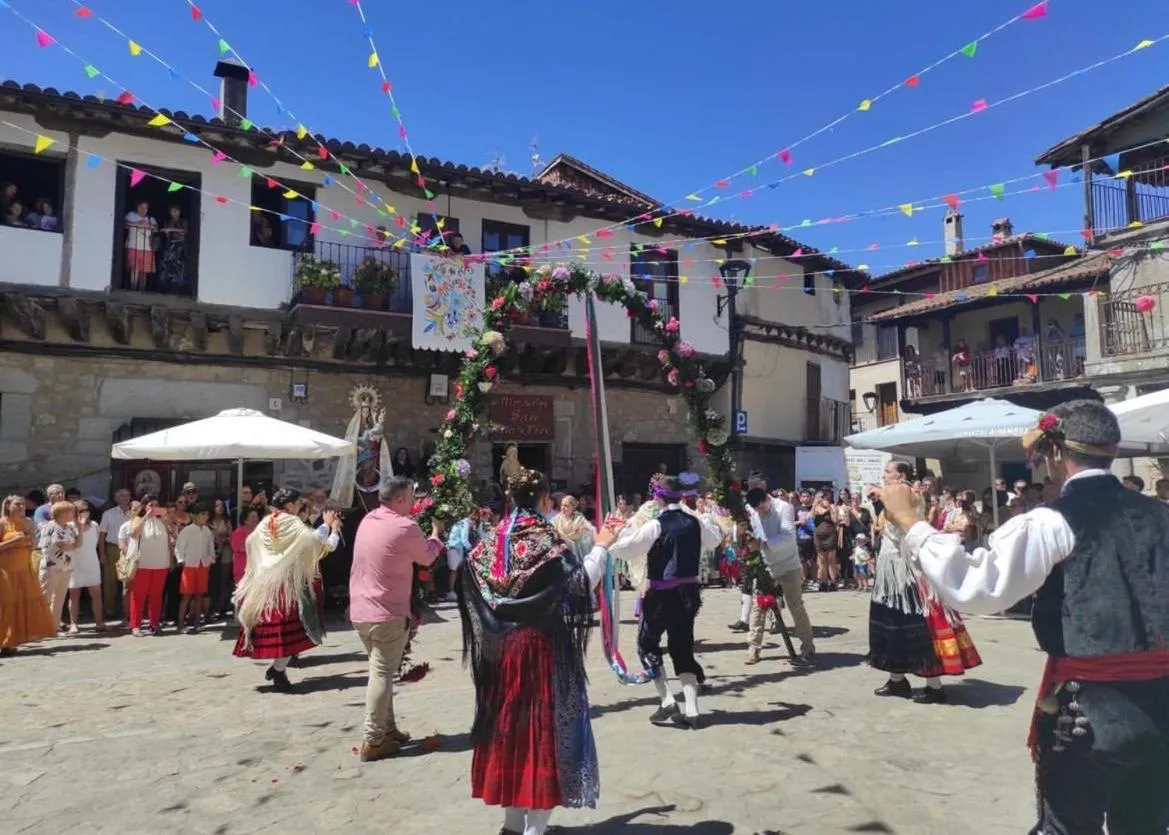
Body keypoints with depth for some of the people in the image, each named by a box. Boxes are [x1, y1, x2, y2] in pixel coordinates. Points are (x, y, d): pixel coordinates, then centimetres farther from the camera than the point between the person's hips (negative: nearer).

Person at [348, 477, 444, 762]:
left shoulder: (367, 521, 7)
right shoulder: (405, 527, -15)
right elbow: (427, 557, 1)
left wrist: (425, 532, 20)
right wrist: (435, 532, 18)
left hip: (360, 610, 8)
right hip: (388, 613, -8)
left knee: (381, 671, 17)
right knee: (382, 674, -2)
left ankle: (388, 729, 25)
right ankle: (373, 742, 2)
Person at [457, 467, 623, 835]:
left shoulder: (493, 542, 2)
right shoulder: (548, 540, -14)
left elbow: (471, 583, 10)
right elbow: (582, 583, -14)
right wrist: (601, 546, -3)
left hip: (501, 648, 6)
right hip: (543, 647, -6)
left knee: (511, 721, 15)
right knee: (544, 725, 4)